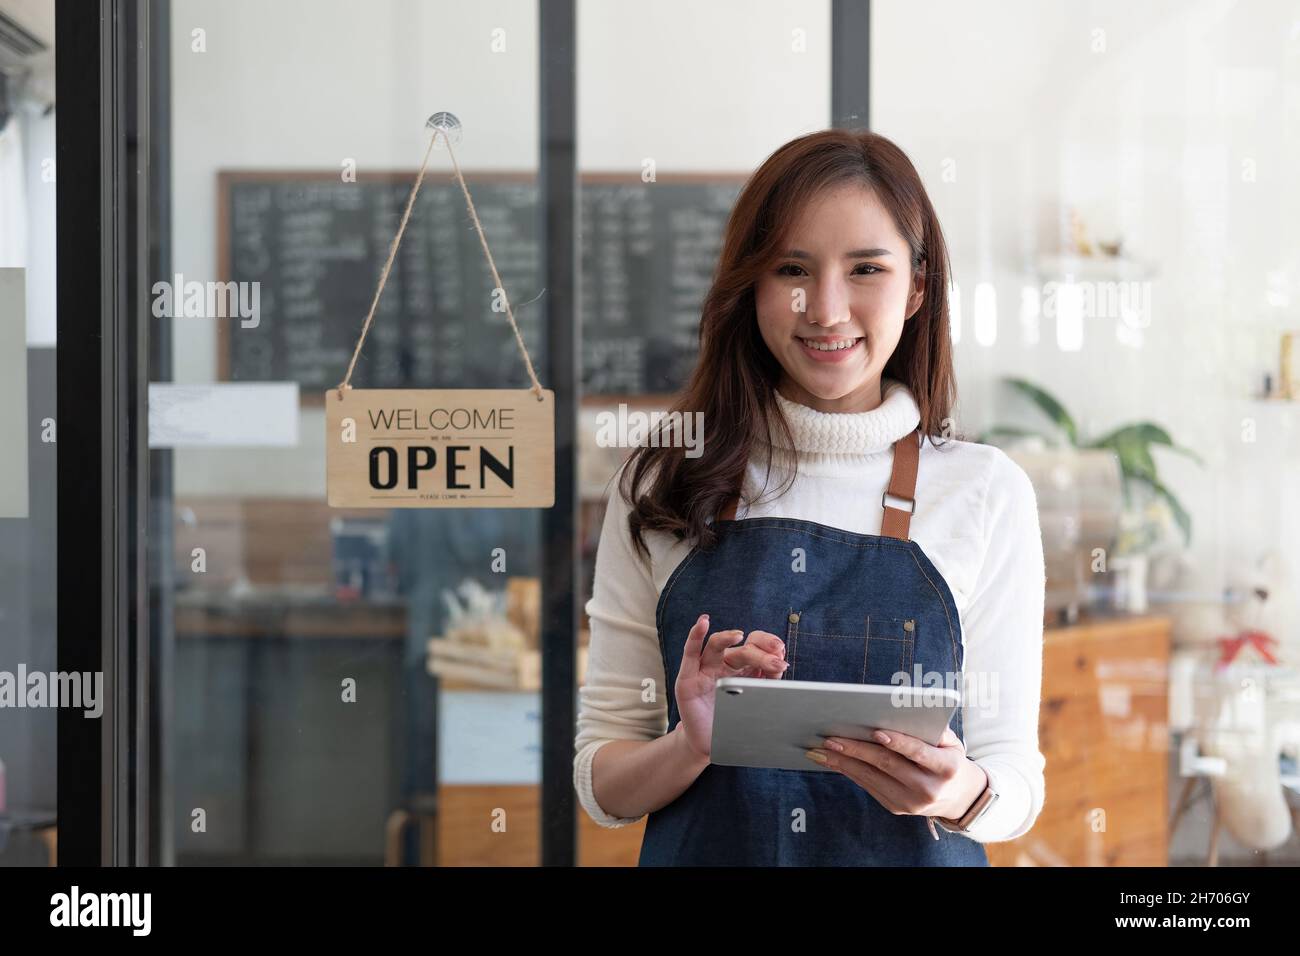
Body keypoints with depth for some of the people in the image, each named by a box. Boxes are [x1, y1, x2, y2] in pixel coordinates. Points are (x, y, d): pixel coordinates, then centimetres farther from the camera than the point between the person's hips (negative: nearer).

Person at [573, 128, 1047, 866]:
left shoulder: (987, 493, -4)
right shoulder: (662, 486, -3)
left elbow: (1018, 783, -2)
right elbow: (602, 784, -1)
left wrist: (959, 793, -22)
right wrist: (692, 746, -20)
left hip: (914, 856, 0)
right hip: (705, 852, 1)